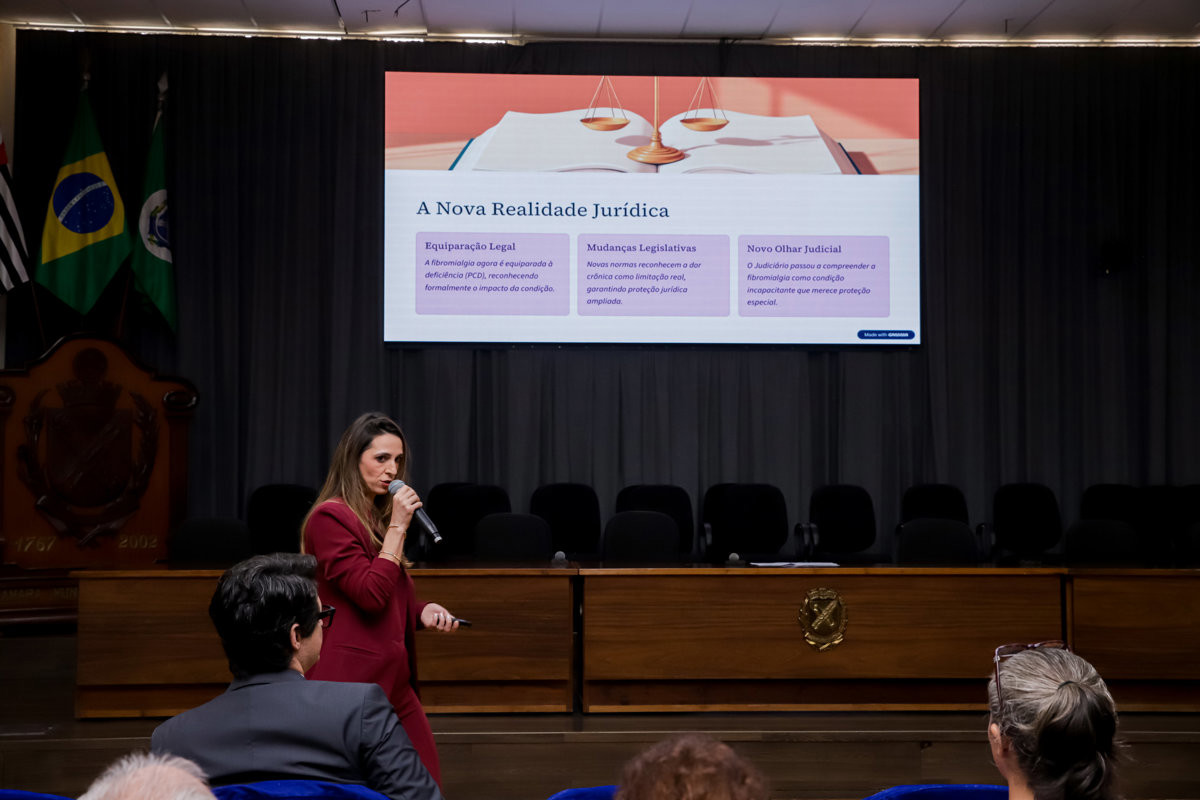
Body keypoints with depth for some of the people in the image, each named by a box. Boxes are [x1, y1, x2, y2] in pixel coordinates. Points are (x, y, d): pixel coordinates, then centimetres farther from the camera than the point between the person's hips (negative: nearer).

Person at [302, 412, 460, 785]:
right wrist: (397, 527, -15)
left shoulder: (378, 517, 16)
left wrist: (423, 611, 3)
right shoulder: (330, 517, -11)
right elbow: (370, 594, -19)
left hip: (393, 678, 8)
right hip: (354, 677, -8)